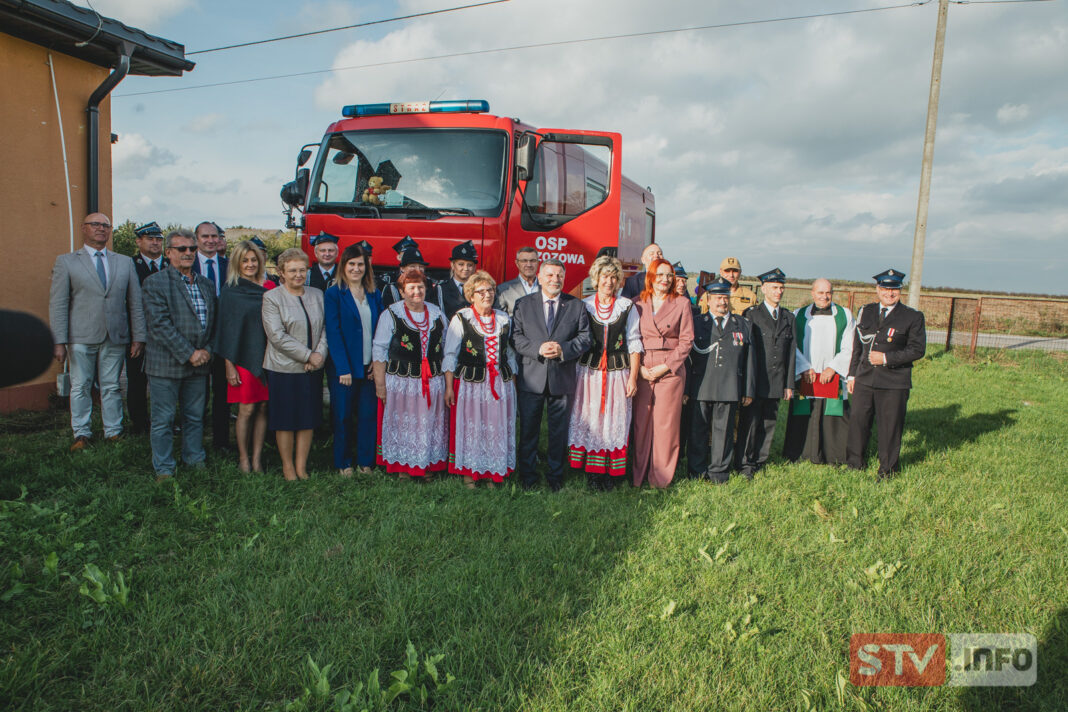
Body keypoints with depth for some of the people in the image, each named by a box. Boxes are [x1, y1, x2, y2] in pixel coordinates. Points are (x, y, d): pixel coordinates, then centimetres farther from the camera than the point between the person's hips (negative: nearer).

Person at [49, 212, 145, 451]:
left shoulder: (125, 263, 13)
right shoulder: (66, 262, 5)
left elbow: (135, 302, 11)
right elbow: (57, 304, 0)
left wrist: (138, 337, 4)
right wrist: (59, 341, -8)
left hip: (116, 337, 2)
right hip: (81, 338, -1)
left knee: (112, 387, 7)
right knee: (80, 387, 5)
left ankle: (113, 432, 16)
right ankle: (81, 434, 16)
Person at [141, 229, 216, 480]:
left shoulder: (206, 285, 12)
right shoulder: (155, 283, -6)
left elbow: (212, 322, 15)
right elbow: (160, 324, -14)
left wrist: (207, 350, -1)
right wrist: (189, 354, -16)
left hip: (199, 364, 5)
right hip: (166, 364, -5)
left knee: (195, 417, 14)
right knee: (163, 420, 4)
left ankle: (195, 460, 27)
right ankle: (164, 469, 15)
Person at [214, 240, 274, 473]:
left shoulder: (270, 287, 9)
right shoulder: (230, 290, 1)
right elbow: (226, 328, -2)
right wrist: (229, 365, -7)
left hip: (267, 357, 3)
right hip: (244, 357, -3)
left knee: (263, 409, 5)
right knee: (246, 410, -1)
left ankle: (257, 458, 14)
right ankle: (243, 459, 12)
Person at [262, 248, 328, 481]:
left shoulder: (317, 295, 10)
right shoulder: (272, 298, -4)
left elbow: (325, 328, 8)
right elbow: (277, 336, -13)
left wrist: (320, 353, -9)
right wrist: (308, 355, -15)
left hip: (312, 368, 4)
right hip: (284, 368, -4)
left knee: (308, 419, 8)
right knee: (285, 421, 4)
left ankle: (301, 466, 19)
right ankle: (287, 467, 19)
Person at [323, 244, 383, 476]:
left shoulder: (374, 294, 10)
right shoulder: (333, 294, -2)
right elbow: (333, 333, -8)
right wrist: (343, 369, -15)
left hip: (370, 367, 3)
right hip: (343, 367, -3)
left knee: (368, 415, 6)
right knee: (343, 416, 6)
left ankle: (365, 462, 19)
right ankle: (343, 463, 20)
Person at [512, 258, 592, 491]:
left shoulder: (577, 306, 5)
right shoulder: (523, 304, 6)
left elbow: (585, 338, 0)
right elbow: (516, 337, -1)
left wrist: (563, 349, -17)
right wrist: (538, 348, -17)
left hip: (562, 378, 0)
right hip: (531, 378, 0)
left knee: (559, 431, 9)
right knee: (528, 429, 7)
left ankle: (555, 476, 24)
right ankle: (527, 477, 21)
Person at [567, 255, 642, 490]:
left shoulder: (627, 306, 4)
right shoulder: (583, 306, 5)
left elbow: (634, 344, 4)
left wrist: (633, 377, -2)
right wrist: (572, 373, 1)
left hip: (617, 373, 0)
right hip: (589, 372, 0)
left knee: (615, 421, 1)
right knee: (589, 418, 1)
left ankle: (610, 473, 11)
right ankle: (592, 473, 12)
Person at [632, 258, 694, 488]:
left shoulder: (681, 305, 4)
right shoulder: (638, 304, 8)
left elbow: (686, 340, 0)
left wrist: (666, 366, -9)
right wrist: (640, 367, -5)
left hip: (670, 371, -1)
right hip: (642, 371, 2)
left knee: (666, 423, 0)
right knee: (641, 422, 3)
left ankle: (661, 476, 12)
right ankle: (639, 475, 15)